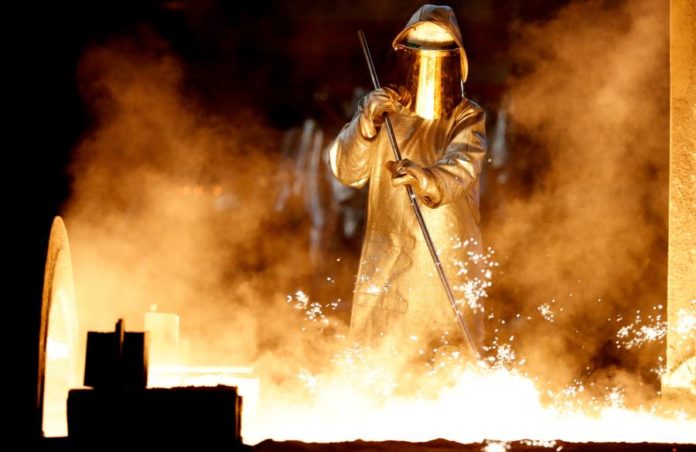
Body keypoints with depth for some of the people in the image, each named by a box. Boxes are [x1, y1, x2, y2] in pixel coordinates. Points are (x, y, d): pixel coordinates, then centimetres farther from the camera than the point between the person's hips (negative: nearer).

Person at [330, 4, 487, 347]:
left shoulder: (467, 118, 2)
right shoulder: (381, 107, 7)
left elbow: (461, 168, -18)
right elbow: (346, 171, -2)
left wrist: (426, 178, -41)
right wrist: (367, 123, -20)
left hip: (449, 262, -1)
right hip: (387, 261, 1)